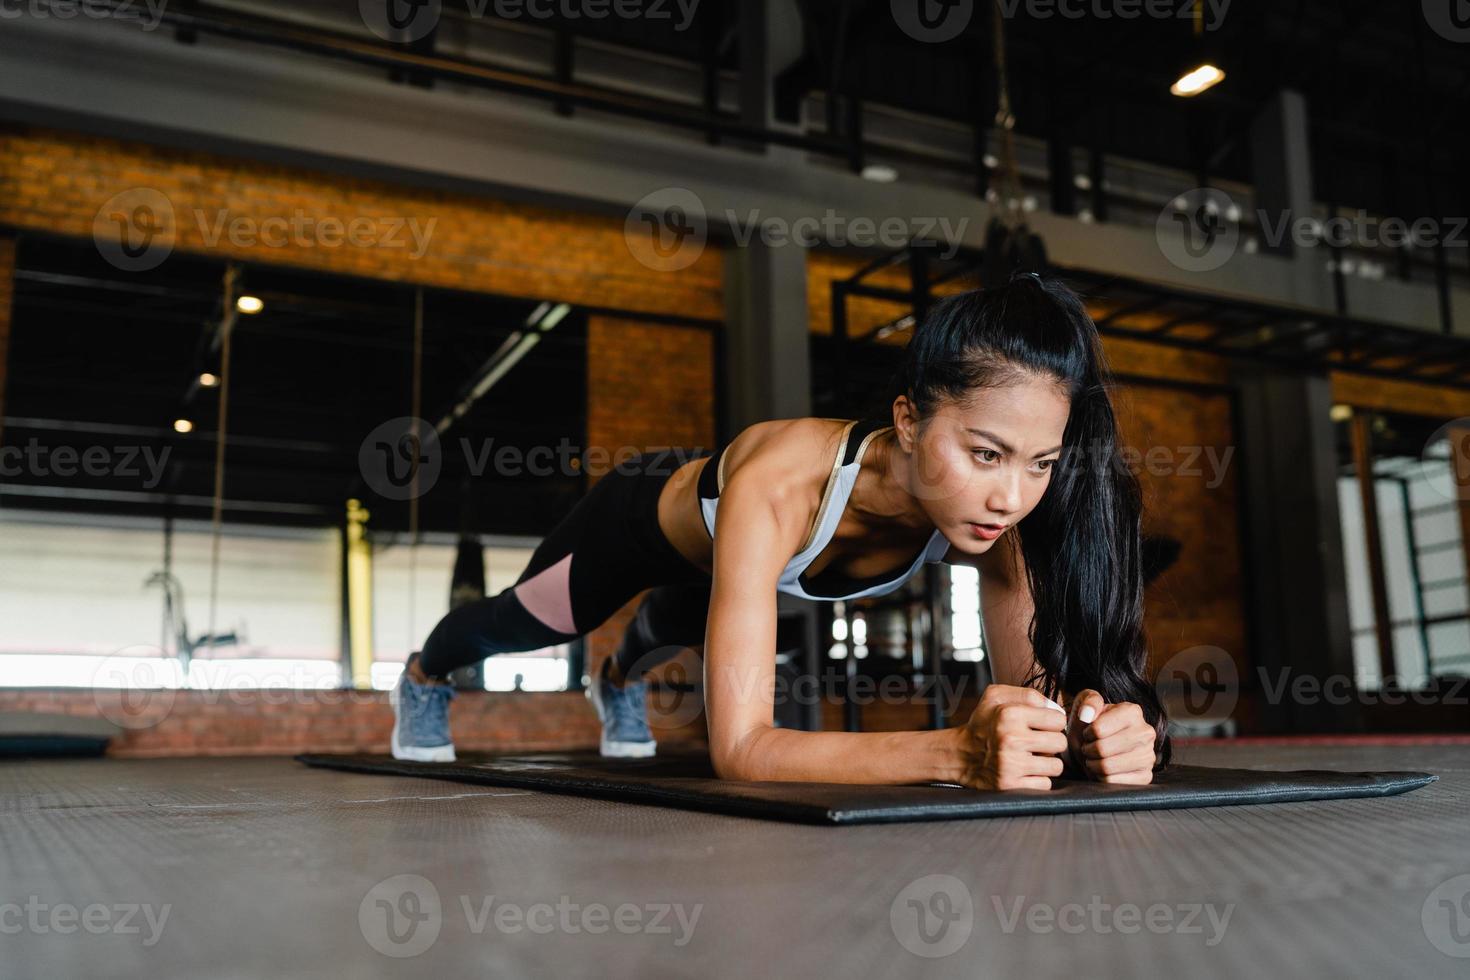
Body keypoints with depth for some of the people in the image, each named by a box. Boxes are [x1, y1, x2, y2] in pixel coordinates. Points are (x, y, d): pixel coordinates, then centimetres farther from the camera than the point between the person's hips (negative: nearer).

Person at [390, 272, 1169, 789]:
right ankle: (423, 677, 65)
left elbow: (1039, 687, -34)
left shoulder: (995, 516, -37)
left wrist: (1097, 731, -58)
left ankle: (618, 680, 76)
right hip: (644, 517, -4)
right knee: (517, 625, 28)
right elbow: (737, 746, -54)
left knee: (683, 625, 38)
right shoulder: (776, 483, -51)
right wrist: (953, 751, -67)